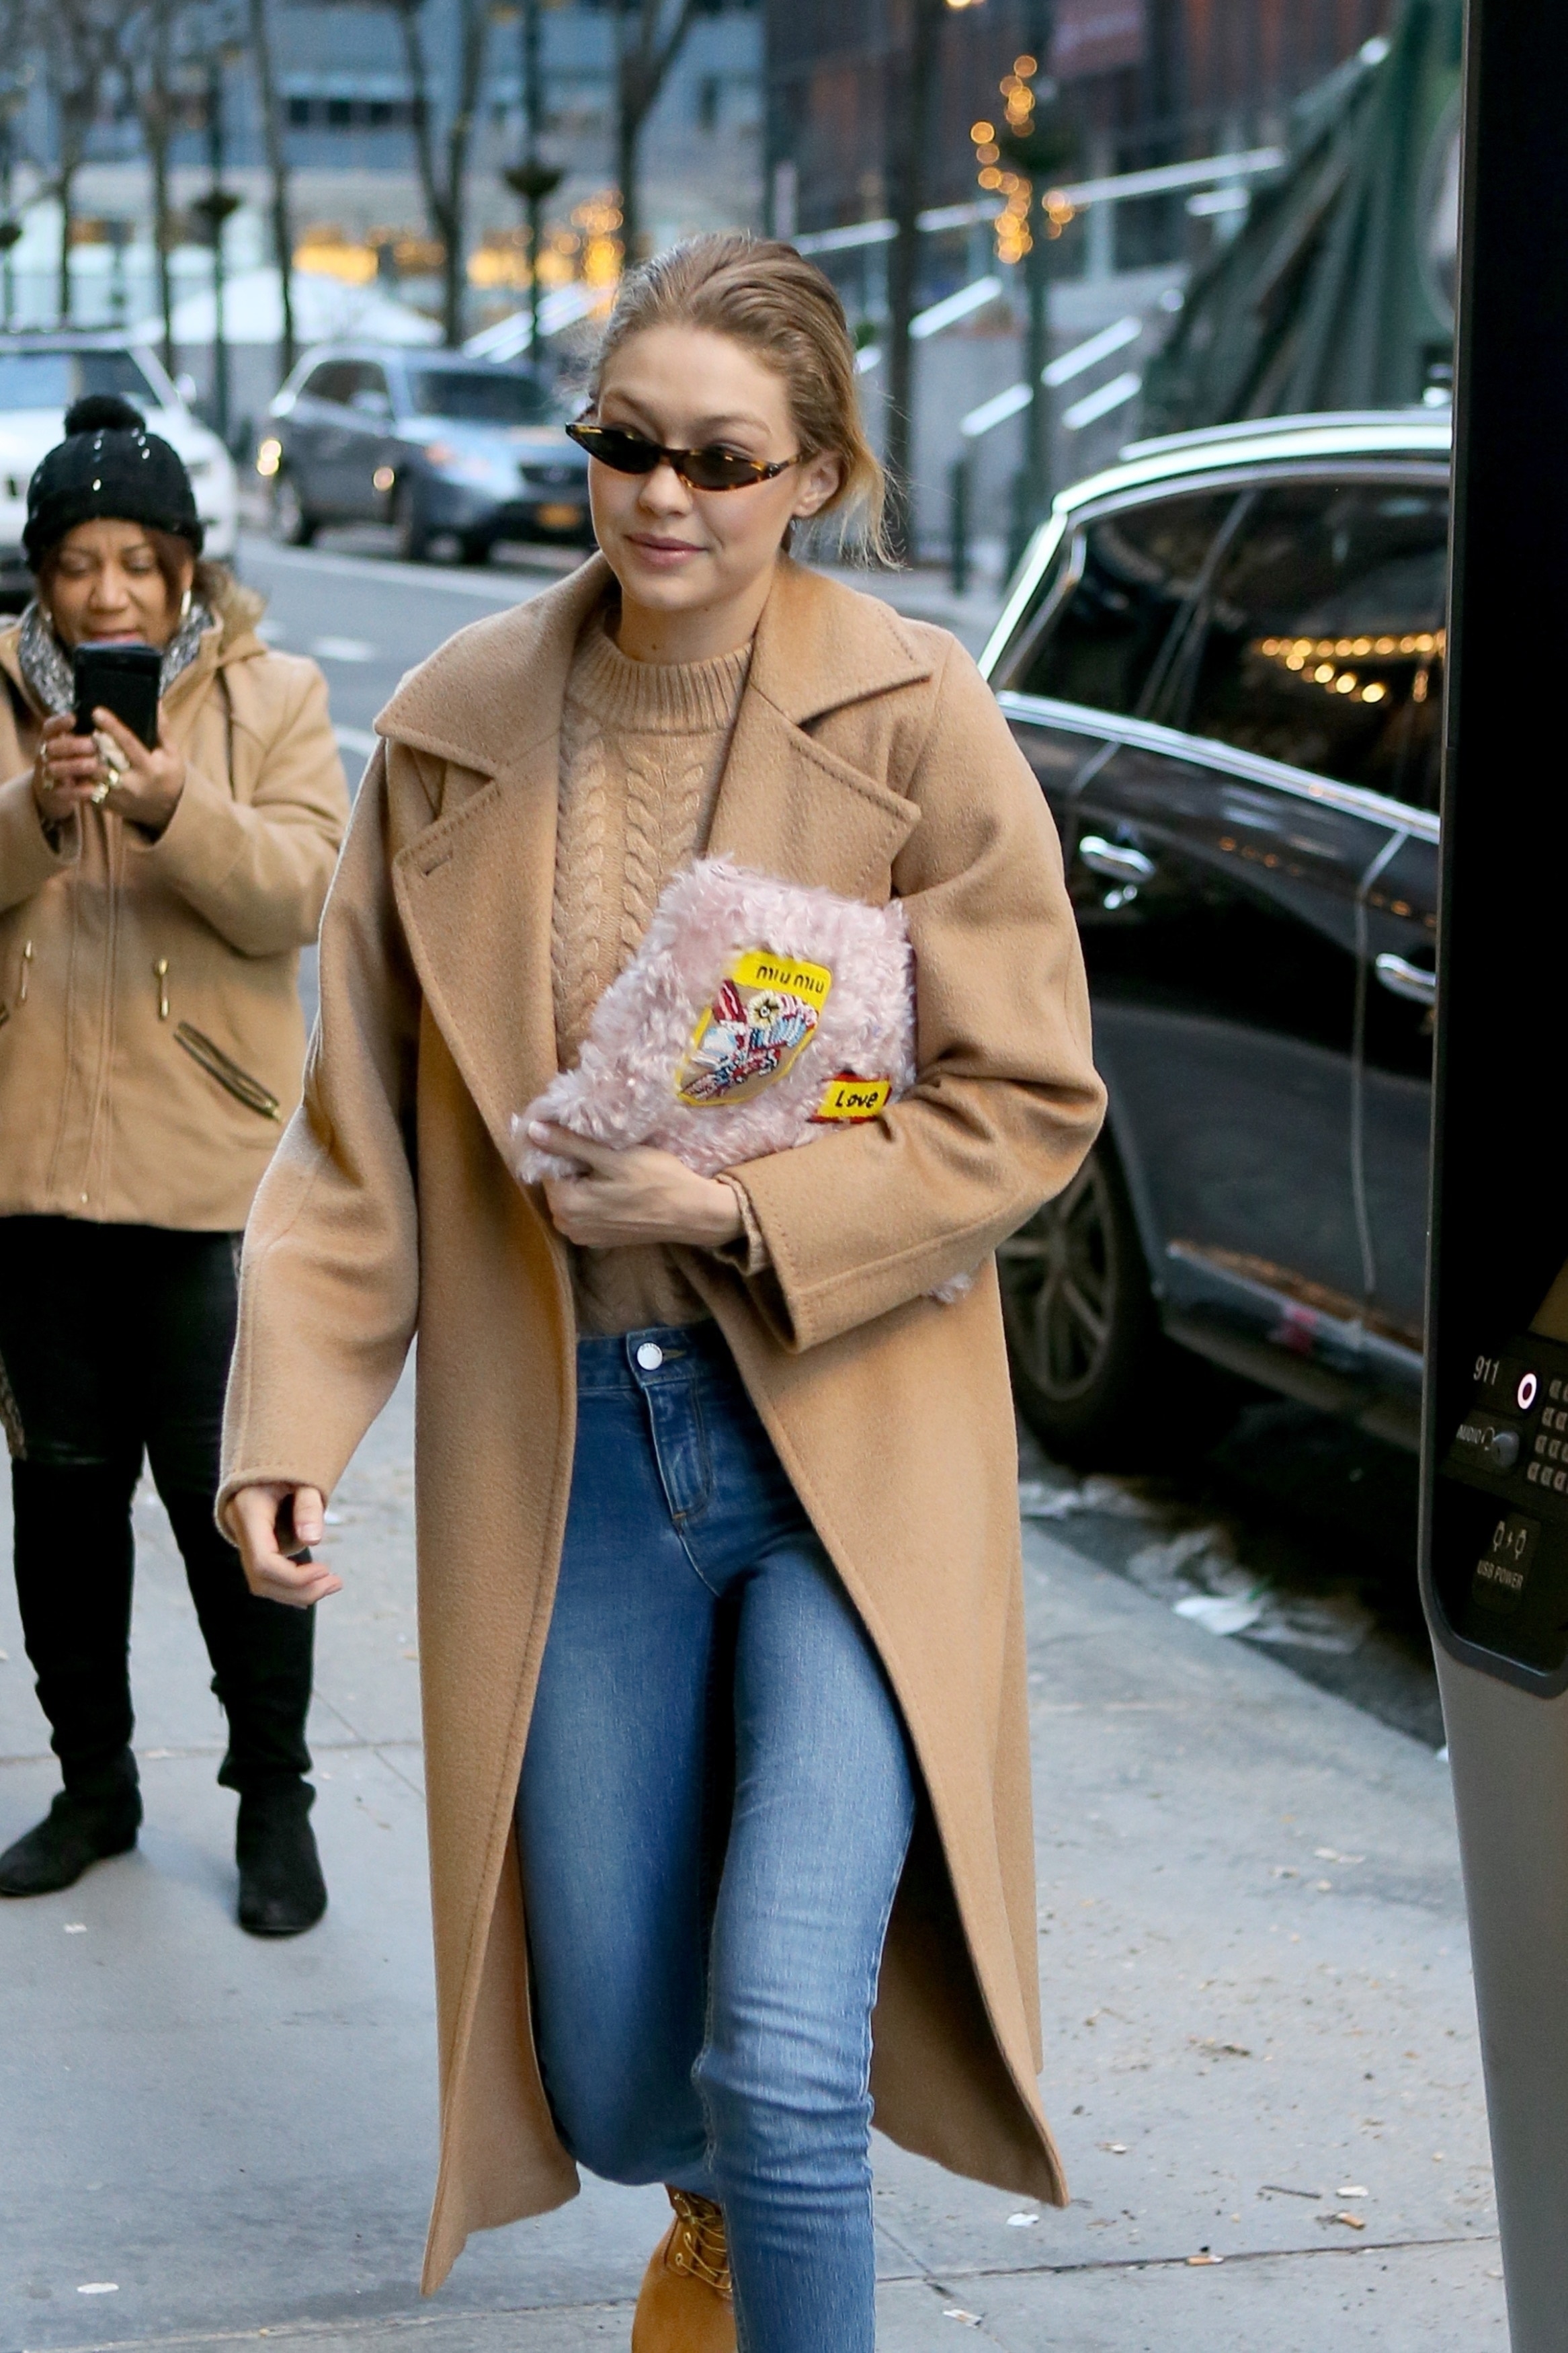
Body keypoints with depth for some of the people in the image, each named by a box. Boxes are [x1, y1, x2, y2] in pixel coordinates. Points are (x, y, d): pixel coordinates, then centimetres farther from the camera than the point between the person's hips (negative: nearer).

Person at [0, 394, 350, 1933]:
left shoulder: (274, 698, 2)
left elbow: (298, 892, -11)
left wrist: (174, 811, -27)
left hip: (210, 1166, -3)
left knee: (230, 1489, 0)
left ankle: (273, 1793, 14)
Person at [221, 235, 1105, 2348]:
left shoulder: (914, 716, -6)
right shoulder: (454, 728, 2)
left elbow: (1028, 1104, -5)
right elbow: (358, 1126, 7)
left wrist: (740, 1210, -16)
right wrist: (294, 1405, -4)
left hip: (845, 1445, -3)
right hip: (567, 1465, 3)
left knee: (786, 2058, -16)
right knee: (616, 2085, 12)